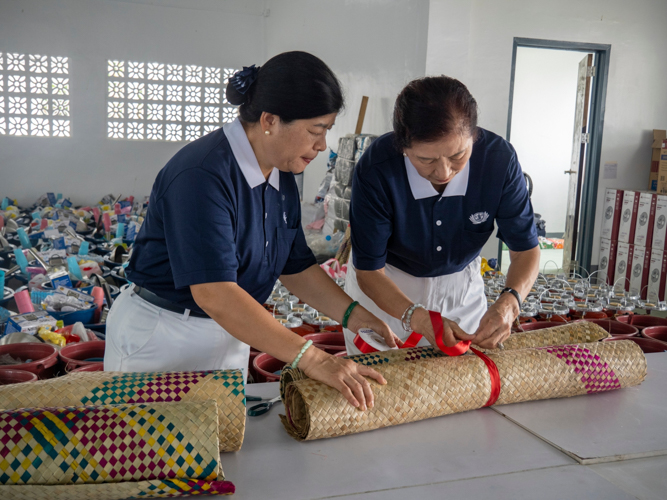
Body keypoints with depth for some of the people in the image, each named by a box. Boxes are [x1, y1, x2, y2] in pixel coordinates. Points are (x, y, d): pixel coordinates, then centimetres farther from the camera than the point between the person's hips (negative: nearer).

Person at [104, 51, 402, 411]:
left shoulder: (282, 176, 2)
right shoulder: (202, 175, -26)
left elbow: (296, 266, 9)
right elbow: (214, 293, -34)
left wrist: (352, 315, -6)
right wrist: (312, 360, -36)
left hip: (228, 338, 8)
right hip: (160, 342, -7)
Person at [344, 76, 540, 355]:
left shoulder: (499, 158, -26)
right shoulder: (375, 171, -32)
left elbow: (525, 248, -15)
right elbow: (369, 271, -24)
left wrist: (509, 303, -36)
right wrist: (416, 316, -41)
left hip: (461, 283, 2)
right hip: (384, 289, -2)